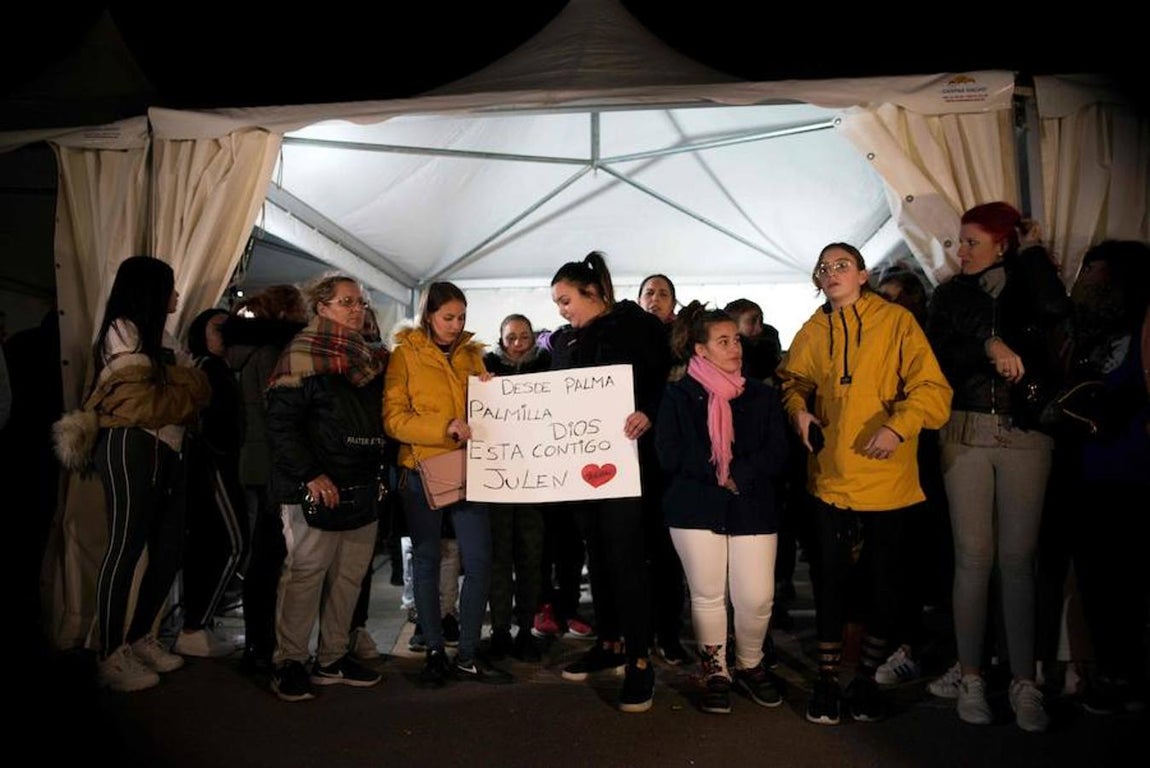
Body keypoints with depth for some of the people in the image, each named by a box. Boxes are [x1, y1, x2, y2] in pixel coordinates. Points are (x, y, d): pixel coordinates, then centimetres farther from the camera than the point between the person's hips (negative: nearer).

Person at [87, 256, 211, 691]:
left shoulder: (160, 336, 23)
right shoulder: (123, 330, -3)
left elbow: (197, 387, 12)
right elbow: (140, 400, -11)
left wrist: (165, 386, -6)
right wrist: (182, 393, 4)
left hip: (166, 451, 9)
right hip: (133, 447, -8)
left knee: (168, 551, 8)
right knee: (125, 549, -6)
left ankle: (139, 639, 21)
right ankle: (111, 657, 2)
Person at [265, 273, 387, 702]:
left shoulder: (369, 359, 16)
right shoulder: (303, 356, -6)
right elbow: (281, 423, -12)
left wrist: (378, 473, 13)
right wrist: (310, 475, -17)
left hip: (362, 489, 7)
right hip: (318, 490, -7)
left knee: (350, 576, 10)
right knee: (305, 573, -2)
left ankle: (333, 658, 22)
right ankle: (290, 663, 11)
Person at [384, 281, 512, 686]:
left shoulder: (471, 353, 12)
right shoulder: (405, 354, -1)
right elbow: (394, 418, -10)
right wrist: (444, 428, -21)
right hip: (422, 471, -3)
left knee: (479, 561, 0)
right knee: (426, 562, 8)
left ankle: (468, 655, 13)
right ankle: (435, 652, 21)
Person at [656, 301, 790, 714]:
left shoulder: (762, 395, 10)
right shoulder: (678, 395, 3)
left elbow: (776, 453, 0)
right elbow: (670, 454, -7)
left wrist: (738, 475, -14)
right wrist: (717, 473, -12)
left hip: (752, 509, 2)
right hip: (697, 509, -2)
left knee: (757, 597, -2)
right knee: (708, 595, 3)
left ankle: (750, 665, 24)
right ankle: (715, 672, 22)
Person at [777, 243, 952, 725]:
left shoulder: (896, 321, -5)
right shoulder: (813, 332, 5)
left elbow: (932, 388, -10)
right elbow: (793, 379, 19)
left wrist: (899, 426, -25)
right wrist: (799, 410, -1)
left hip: (887, 476, -2)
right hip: (830, 475, 2)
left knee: (883, 581, 11)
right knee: (830, 580, 9)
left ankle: (866, 678, 32)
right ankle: (827, 679, 26)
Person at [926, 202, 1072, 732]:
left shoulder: (1026, 287, 8)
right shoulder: (951, 295, 10)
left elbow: (1055, 309, -15)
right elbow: (940, 359, 0)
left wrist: (1032, 251, -3)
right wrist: (989, 347, -13)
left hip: (1025, 434, 0)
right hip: (967, 434, 1)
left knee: (1018, 558, 0)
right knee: (973, 557, 1)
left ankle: (1024, 683, 9)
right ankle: (971, 678, 10)